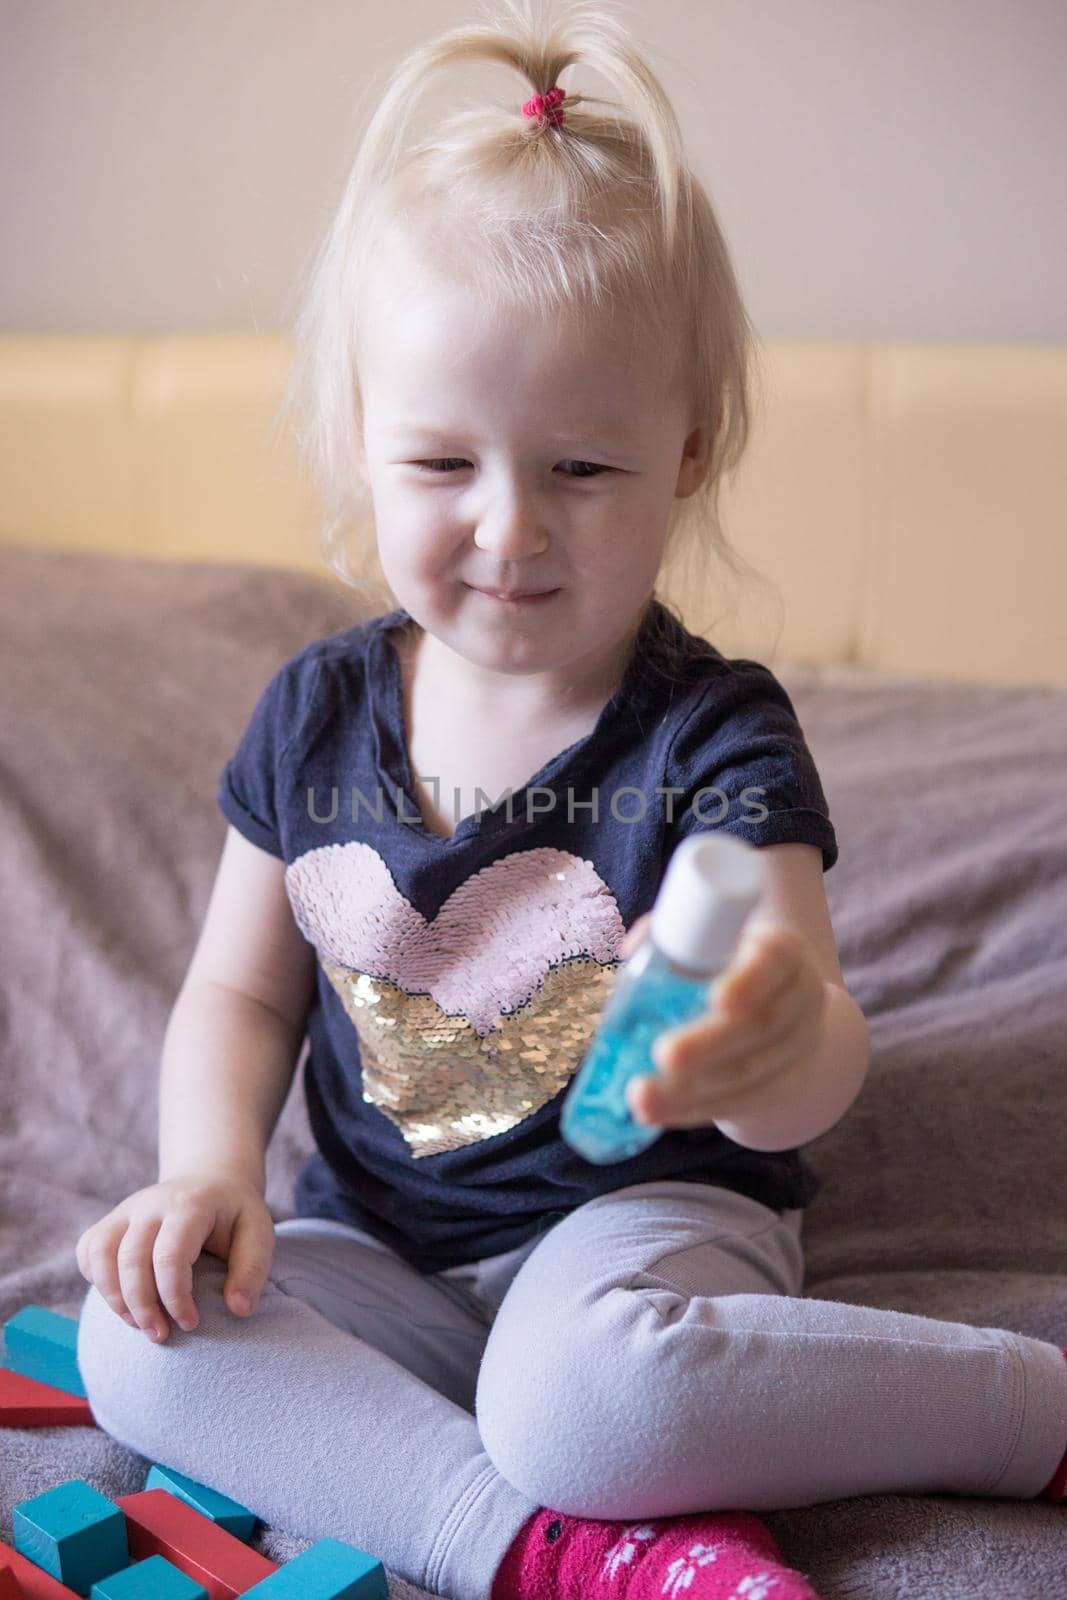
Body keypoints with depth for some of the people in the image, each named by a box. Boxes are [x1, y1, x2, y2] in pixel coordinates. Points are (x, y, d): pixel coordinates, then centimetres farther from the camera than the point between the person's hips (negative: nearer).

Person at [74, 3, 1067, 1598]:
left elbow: (809, 1078, -23)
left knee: (577, 1392, -35)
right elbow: (240, 994, 9)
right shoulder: (318, 713, -1)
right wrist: (209, 1170, -11)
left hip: (649, 1218, -4)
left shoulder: (713, 740, -14)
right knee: (139, 1342, -19)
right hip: (384, 1248, 5)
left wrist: (780, 1045, -49)